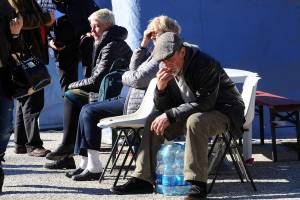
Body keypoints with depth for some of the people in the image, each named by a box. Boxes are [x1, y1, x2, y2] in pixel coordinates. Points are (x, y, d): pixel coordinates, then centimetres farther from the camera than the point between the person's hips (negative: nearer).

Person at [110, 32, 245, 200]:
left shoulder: (206, 65, -24)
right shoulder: (169, 70, -2)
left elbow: (205, 103, -29)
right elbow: (162, 107, 0)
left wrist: (170, 115, -30)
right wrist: (161, 88, -22)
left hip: (224, 112, -8)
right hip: (191, 111, 8)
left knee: (194, 121, -36)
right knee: (154, 121, -5)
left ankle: (198, 185, -33)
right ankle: (143, 179, -3)